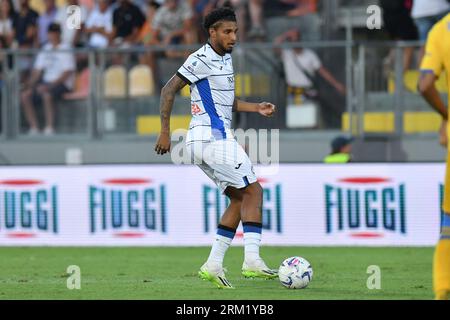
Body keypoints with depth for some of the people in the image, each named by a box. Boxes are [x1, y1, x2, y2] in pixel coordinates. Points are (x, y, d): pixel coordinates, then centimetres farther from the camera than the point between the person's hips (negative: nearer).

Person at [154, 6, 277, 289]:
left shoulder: (225, 58, 18)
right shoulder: (201, 59, -10)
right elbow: (169, 91, -11)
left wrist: (256, 108, 12)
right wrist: (165, 133, -14)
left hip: (216, 137, 10)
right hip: (212, 136, -10)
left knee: (240, 198, 9)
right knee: (253, 191, -10)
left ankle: (213, 265, 4)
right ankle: (252, 260, -16)